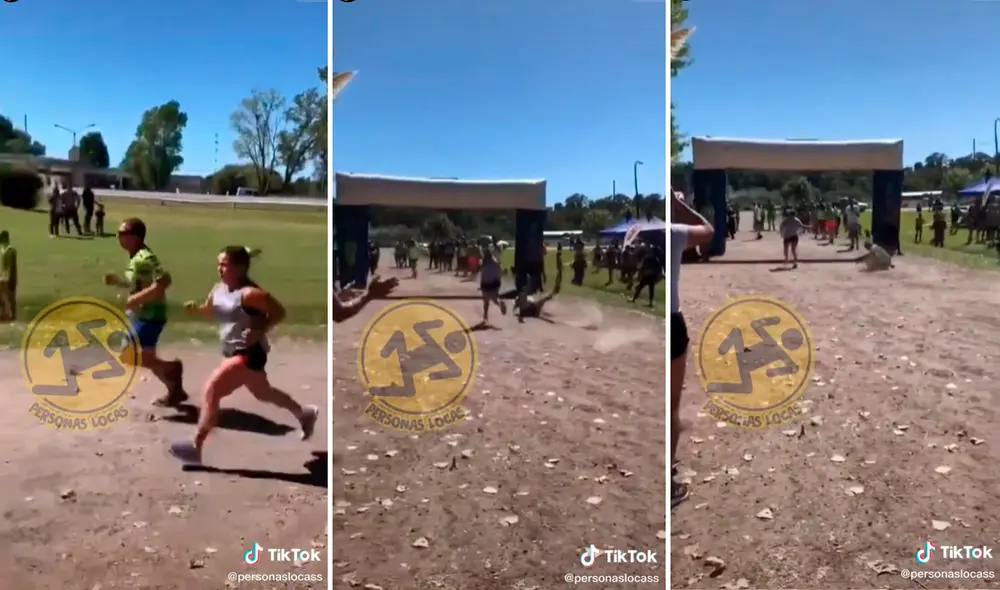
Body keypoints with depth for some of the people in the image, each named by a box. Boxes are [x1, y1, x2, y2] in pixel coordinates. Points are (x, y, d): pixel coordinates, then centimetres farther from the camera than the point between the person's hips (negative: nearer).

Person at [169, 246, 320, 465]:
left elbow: (279, 312, -18)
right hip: (233, 352, 10)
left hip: (249, 353, -10)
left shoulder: (250, 294, -22)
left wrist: (259, 332, -27)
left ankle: (196, 448, -7)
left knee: (211, 390, -16)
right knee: (263, 392, 25)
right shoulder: (218, 289, 3)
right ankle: (305, 413, 46)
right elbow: (209, 311, 19)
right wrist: (195, 308, -2)